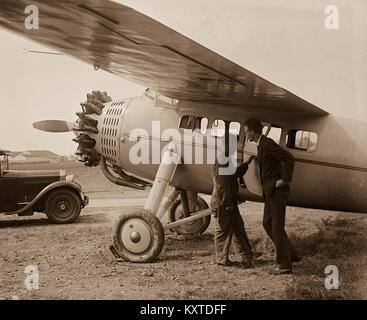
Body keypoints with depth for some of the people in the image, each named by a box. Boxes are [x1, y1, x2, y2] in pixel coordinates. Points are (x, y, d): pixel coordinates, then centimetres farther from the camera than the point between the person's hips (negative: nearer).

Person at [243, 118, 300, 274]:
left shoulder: (267, 144, -15)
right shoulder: (262, 144, 17)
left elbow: (289, 158, -22)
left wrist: (285, 179, -20)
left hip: (277, 190, -11)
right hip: (270, 190, 11)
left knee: (277, 226, -7)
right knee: (267, 223, 13)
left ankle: (285, 264, 0)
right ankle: (292, 254, 18)